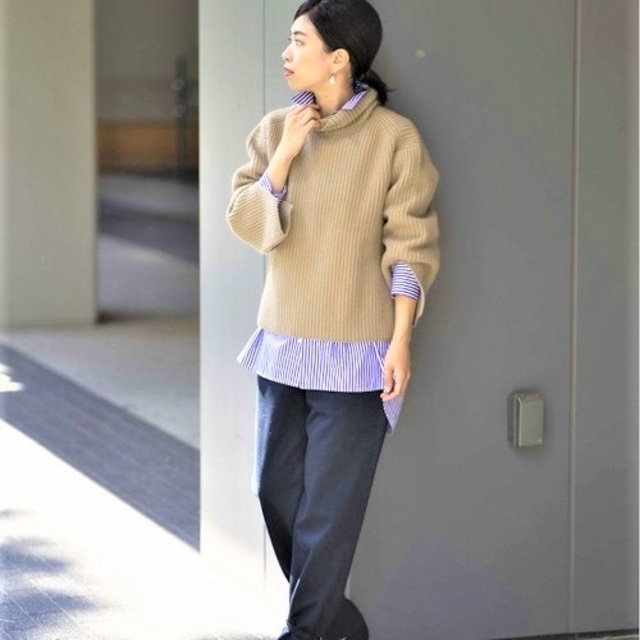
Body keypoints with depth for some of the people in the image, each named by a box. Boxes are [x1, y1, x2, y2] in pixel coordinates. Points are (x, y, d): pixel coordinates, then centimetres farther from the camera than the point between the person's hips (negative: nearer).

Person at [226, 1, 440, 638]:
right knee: (277, 492, 11)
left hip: (355, 353, -5)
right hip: (283, 345, 5)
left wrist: (401, 340, -12)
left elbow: (411, 247, -8)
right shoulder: (276, 129, 4)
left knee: (329, 509, -1)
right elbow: (247, 225, -2)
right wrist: (286, 154, -12)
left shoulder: (394, 137, -9)